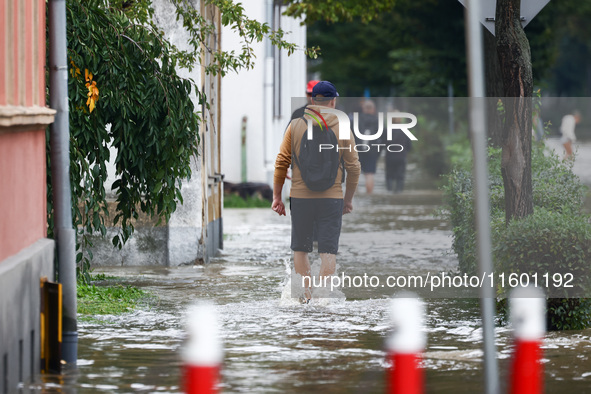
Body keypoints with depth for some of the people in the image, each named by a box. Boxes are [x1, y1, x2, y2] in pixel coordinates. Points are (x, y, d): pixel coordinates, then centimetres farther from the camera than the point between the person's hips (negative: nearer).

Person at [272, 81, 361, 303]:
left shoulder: (296, 125, 1)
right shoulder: (342, 128, 0)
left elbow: (281, 163, -1)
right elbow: (353, 167, 2)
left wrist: (276, 196, 6)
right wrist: (349, 199, 14)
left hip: (300, 197, 1)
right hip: (331, 198, -1)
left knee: (300, 248, 13)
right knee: (328, 251, 1)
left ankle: (307, 295, 11)